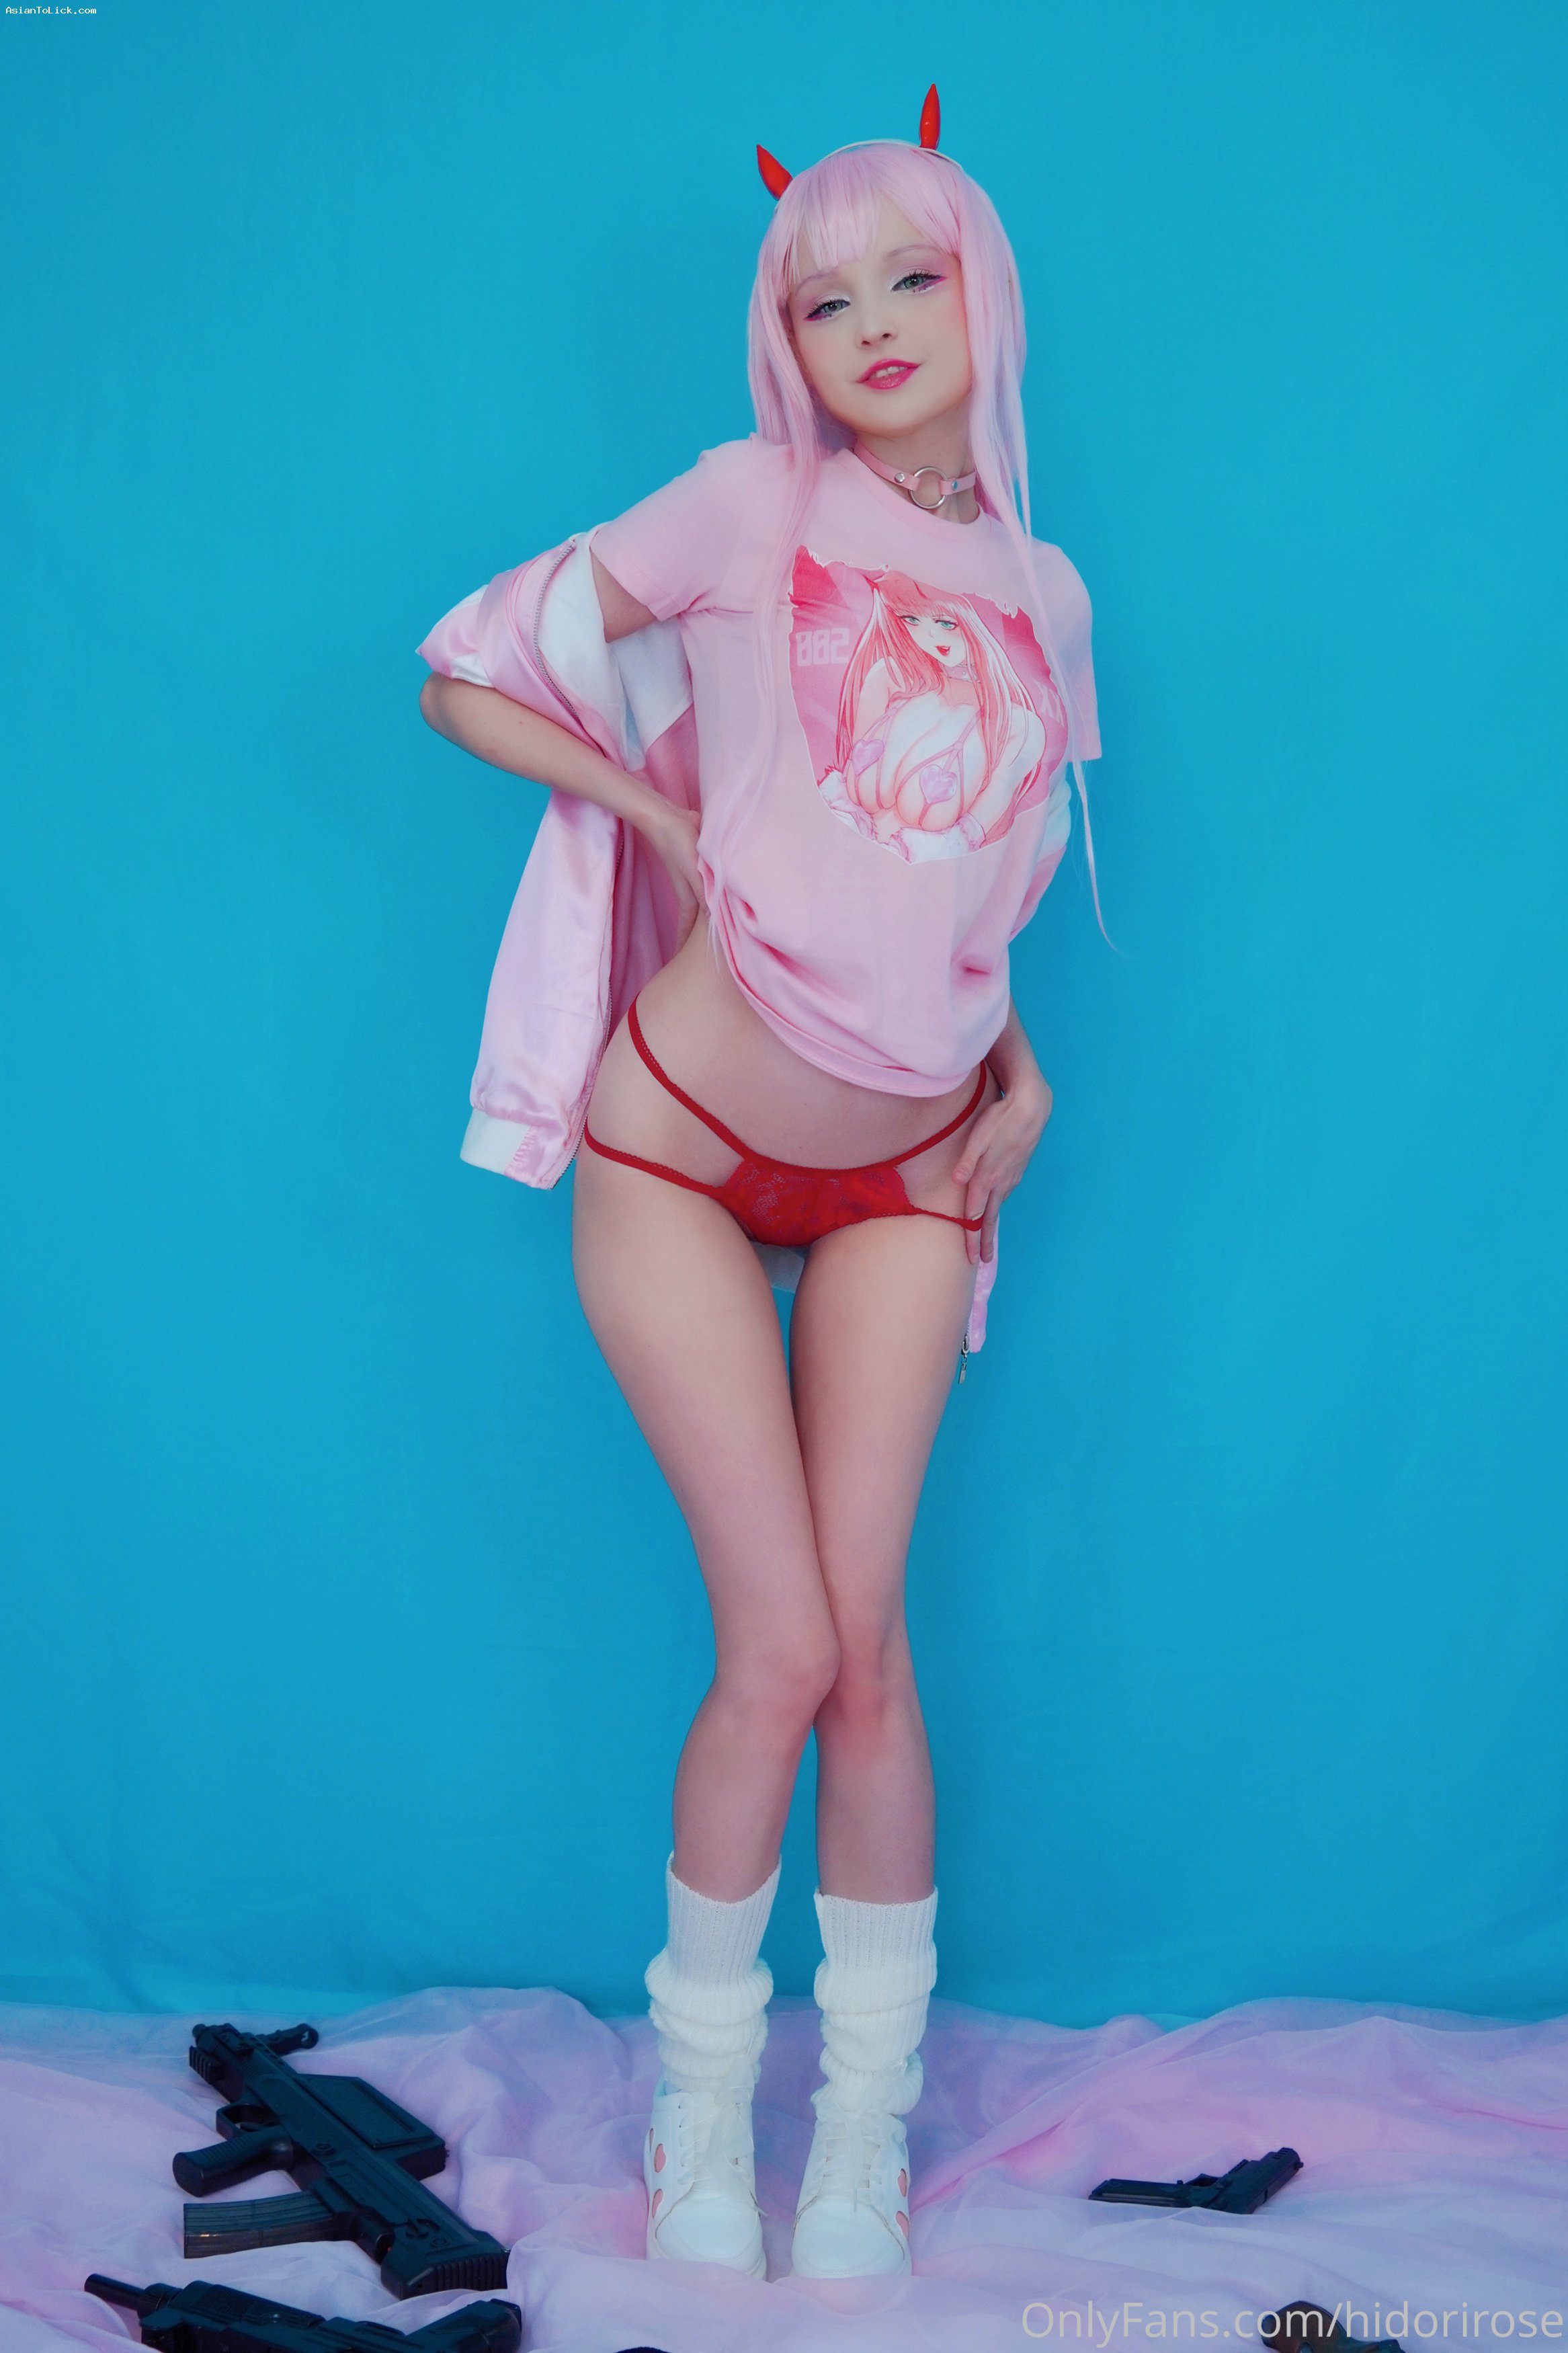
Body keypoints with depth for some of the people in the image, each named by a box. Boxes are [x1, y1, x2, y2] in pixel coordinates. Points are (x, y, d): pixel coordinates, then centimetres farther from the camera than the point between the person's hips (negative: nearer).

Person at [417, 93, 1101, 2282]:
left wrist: (1019, 1059, 6)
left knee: (863, 1644, 0)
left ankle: (864, 2137, 17)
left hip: (904, 1175, 3)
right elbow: (471, 674, -2)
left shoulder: (1042, 598, 9)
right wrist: (672, 816, -6)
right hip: (685, 1150, -3)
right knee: (782, 1649, -5)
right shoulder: (753, 505, -4)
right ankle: (703, 2107, 17)